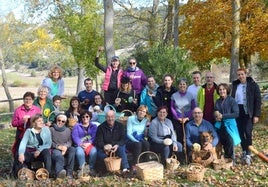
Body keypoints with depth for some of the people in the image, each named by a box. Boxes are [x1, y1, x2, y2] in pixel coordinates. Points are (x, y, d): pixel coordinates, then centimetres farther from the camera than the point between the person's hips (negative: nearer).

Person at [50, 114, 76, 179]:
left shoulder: (67, 130, 26)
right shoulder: (51, 129, 16)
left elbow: (70, 141, 11)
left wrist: (66, 147, -12)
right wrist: (58, 146, -14)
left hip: (65, 149, 3)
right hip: (55, 149, -3)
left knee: (72, 149, -32)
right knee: (59, 155, -39)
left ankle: (69, 173, -36)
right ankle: (59, 173, -69)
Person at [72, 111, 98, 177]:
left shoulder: (94, 126, 19)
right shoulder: (77, 126, 18)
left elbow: (94, 137, 3)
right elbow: (75, 137, 2)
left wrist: (89, 143, -16)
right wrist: (81, 144, -16)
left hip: (90, 145, 0)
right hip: (80, 145, 0)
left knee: (93, 151, -35)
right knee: (79, 152, -36)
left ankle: (92, 169, -23)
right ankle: (81, 169, -25)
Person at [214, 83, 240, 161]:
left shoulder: (231, 100, -5)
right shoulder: (218, 101, 11)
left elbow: (236, 113, -11)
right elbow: (215, 112, 22)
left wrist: (223, 116, -13)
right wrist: (216, 115, -3)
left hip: (229, 125, -5)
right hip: (220, 125, 5)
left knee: (230, 142, -9)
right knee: (223, 143, 7)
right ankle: (226, 157, 22)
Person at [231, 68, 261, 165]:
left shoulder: (253, 85, -1)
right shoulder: (235, 85, 10)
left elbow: (258, 100, -3)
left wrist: (256, 115, -9)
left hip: (248, 112, -4)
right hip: (237, 112, 4)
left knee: (248, 132, -14)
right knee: (240, 133, 7)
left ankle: (248, 154, -7)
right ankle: (244, 152, 19)